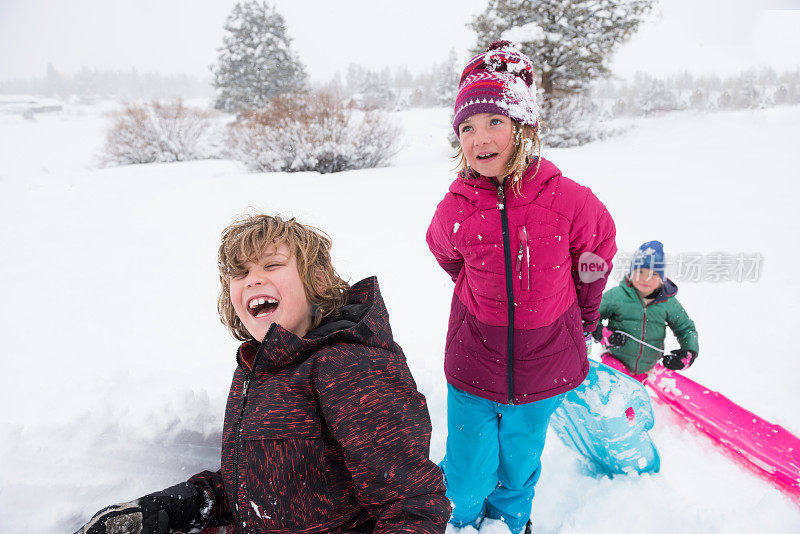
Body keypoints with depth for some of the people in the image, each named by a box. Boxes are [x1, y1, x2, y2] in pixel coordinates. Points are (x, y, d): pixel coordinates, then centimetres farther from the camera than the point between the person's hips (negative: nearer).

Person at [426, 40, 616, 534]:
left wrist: (584, 316, 12)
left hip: (543, 369, 1)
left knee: (519, 466, 23)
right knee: (469, 476, 14)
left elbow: (599, 250, 3)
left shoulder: (569, 201, -18)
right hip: (472, 368, 0)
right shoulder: (455, 209, -16)